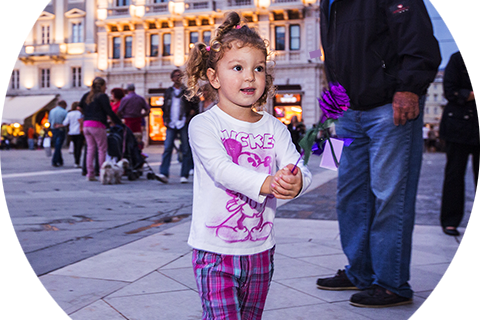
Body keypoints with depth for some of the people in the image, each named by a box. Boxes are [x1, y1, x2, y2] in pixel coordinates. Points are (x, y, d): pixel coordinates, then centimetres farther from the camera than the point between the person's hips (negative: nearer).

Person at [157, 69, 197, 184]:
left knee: (186, 150, 0)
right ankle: (164, 174, -13)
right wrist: (165, 120, 10)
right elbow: (164, 108, 22)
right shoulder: (168, 91, 16)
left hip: (184, 124, -2)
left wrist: (191, 114, -8)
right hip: (171, 125, 2)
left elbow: (195, 105, 8)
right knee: (167, 148, -9)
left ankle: (184, 175, 5)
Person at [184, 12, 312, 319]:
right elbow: (221, 169, -25)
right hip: (215, 250, -5)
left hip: (261, 248, 5)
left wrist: (297, 180, -35)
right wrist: (266, 184, -40)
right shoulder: (203, 125, -10)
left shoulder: (274, 128, 4)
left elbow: (297, 166, -9)